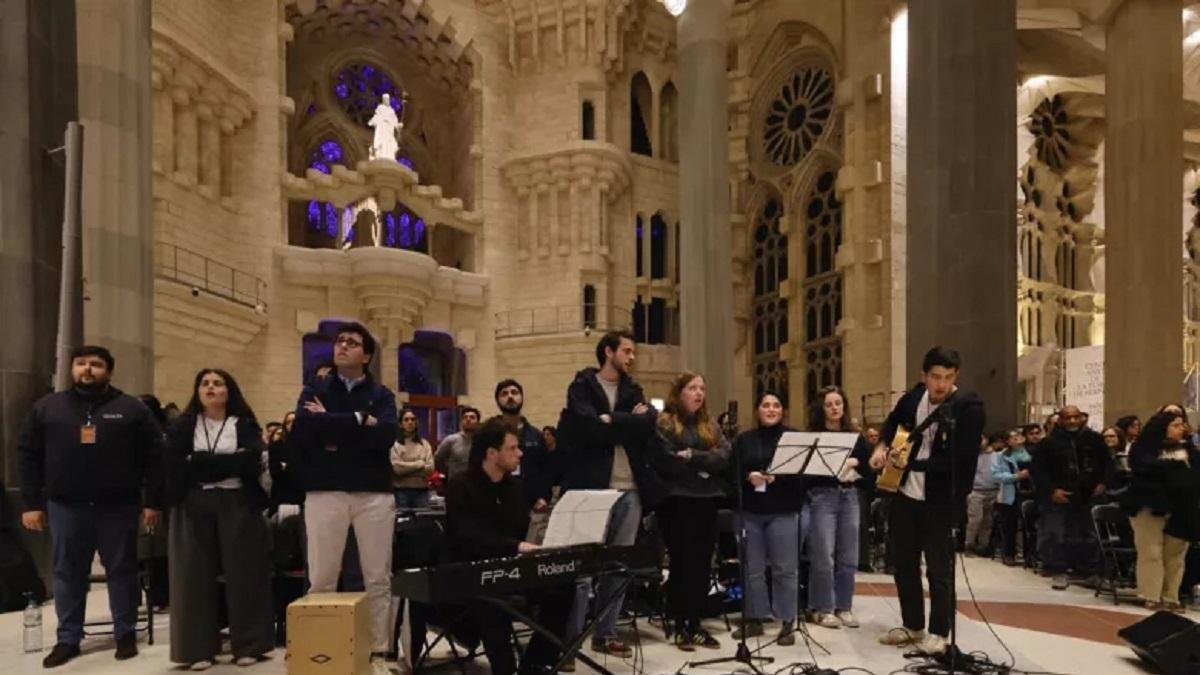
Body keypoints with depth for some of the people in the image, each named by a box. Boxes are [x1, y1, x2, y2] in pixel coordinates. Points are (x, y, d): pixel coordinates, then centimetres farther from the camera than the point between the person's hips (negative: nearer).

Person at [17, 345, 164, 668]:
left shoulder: (132, 409, 0)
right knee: (67, 574, 10)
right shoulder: (47, 407, 7)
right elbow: (27, 455, 8)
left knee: (122, 571, 7)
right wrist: (31, 503, 1)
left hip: (118, 507, -2)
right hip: (65, 507, 2)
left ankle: (126, 635, 19)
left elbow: (154, 456, -2)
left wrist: (153, 502, -6)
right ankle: (68, 639, 23)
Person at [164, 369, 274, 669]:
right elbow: (174, 467, -6)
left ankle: (247, 645, 11)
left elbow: (251, 463, -10)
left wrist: (199, 462, -11)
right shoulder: (182, 427, 9)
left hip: (238, 506, -1)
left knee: (242, 574, 2)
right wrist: (229, 462, -13)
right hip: (194, 507, 1)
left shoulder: (245, 425, 6)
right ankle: (199, 648, 10)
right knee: (196, 576, 1)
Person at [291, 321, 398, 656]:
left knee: (378, 579, 4)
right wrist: (358, 421, -10)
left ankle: (381, 647, 12)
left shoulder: (381, 394, 9)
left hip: (374, 493, 0)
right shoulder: (315, 390, 11)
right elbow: (301, 430, -10)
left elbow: (386, 435, -10)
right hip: (324, 492, 0)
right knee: (321, 580, 3)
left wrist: (330, 426, -8)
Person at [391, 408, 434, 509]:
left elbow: (430, 468, -1)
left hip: (421, 490, 2)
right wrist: (420, 464, -3)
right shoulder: (395, 444, -1)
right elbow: (397, 468, -11)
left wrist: (406, 468, -6)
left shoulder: (425, 444, 7)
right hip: (402, 490, -2)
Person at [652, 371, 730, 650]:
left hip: (706, 501, 5)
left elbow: (725, 456, -1)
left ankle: (696, 623, 18)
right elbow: (667, 463, -16)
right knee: (681, 564, -1)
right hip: (677, 502, -5)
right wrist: (704, 465, -7)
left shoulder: (710, 426, 15)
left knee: (702, 565, 8)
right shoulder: (663, 424, -3)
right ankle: (679, 626, 10)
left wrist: (692, 456, -14)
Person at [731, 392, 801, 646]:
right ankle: (754, 618, 19)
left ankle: (787, 623, 10)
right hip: (750, 511, 3)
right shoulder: (744, 440, 11)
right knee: (752, 568, 8)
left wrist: (777, 477, -18)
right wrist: (748, 477, -14)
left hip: (783, 511, -2)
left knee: (785, 568, 0)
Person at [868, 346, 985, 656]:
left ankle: (938, 633, 20)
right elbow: (892, 421, 22)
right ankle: (913, 626, 30)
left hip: (940, 500, -6)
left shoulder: (969, 408, -18)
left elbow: (958, 460, -25)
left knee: (939, 568, 3)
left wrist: (911, 463, -25)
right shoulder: (914, 395, 1)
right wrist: (882, 446, 5)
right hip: (904, 493, 6)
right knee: (902, 561, 14)